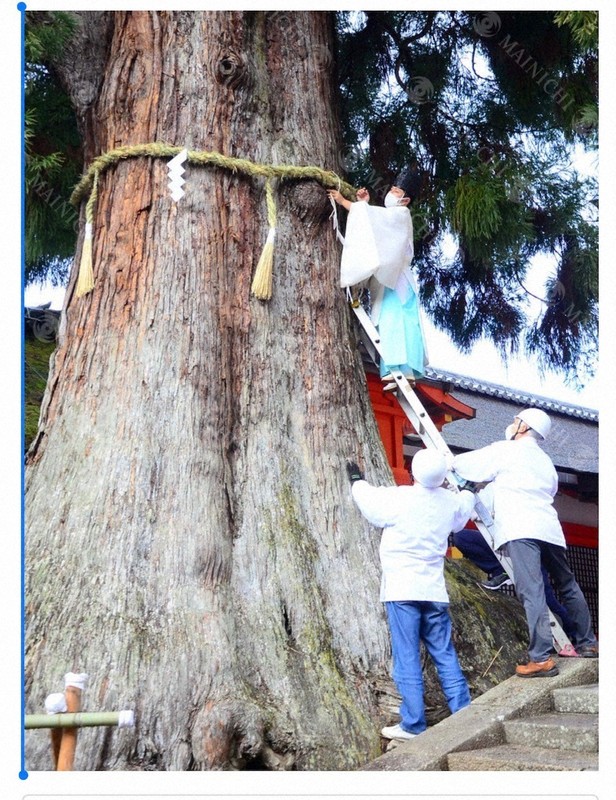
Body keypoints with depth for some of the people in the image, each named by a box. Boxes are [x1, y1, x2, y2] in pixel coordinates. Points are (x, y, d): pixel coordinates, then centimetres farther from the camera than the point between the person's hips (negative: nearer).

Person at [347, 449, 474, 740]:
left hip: (402, 590, -5)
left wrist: (357, 480, 28)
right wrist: (469, 491, 47)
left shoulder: (399, 498, -11)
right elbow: (462, 514, 28)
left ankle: (413, 725, 3)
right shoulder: (450, 501, 3)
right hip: (434, 590, 5)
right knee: (445, 655, 11)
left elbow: (369, 500, 9)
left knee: (407, 658, -1)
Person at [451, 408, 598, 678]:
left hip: (520, 530, -7)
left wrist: (452, 462, 29)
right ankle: (587, 643, 31)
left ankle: (541, 659, -18)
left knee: (532, 592, -13)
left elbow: (462, 464, 6)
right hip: (549, 529, 8)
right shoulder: (545, 461, 28)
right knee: (567, 586, 19)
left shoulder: (505, 450, 7)